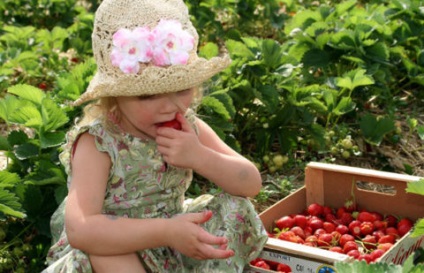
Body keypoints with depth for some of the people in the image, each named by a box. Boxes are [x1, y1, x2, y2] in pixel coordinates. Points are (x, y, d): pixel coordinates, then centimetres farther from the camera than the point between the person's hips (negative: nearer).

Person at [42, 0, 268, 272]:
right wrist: (166, 232, -47)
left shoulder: (188, 127, -8)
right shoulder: (97, 141, -24)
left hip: (177, 248, 5)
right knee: (102, 244, -36)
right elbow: (79, 229, -38)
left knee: (236, 207, -11)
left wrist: (199, 158, -27)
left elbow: (251, 183, -8)